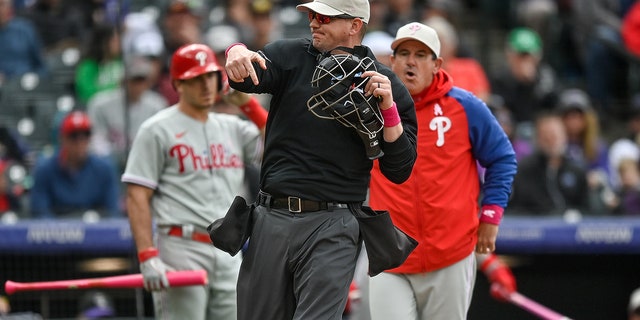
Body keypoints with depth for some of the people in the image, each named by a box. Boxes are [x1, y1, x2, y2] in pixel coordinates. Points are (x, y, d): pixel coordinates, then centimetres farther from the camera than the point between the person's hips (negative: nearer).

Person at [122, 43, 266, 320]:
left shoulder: (233, 128, 16)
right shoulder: (157, 130, 0)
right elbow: (137, 197, -5)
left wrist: (249, 104, -1)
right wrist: (148, 258, -15)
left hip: (229, 253, 6)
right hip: (182, 249, -6)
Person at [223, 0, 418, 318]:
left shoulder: (386, 85, 5)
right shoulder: (291, 56, 10)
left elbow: (399, 171, 2)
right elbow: (249, 76, -12)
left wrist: (388, 107, -11)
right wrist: (237, 53, -36)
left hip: (331, 229, -3)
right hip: (270, 219, 3)